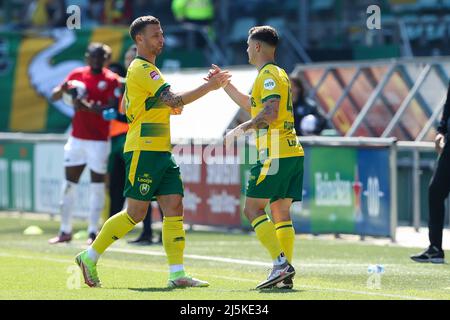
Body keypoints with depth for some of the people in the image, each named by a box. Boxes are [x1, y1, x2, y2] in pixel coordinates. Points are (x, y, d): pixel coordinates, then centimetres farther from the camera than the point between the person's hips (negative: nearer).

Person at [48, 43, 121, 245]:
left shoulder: (111, 80, -4)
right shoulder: (77, 75, 7)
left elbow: (111, 110, -15)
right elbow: (54, 97, 8)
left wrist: (89, 107, -30)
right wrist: (63, 89, -14)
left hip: (99, 142, -4)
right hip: (77, 139, 4)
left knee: (97, 186, -3)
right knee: (68, 185, 6)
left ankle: (93, 232, 3)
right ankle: (65, 231, 14)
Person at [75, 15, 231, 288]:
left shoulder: (146, 69, 19)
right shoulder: (142, 69, -13)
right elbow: (174, 100, -23)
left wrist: (171, 107, 15)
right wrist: (209, 86, -23)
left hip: (162, 151, 10)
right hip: (144, 151, -10)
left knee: (174, 207, -1)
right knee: (136, 213, -6)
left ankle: (177, 274, -5)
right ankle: (90, 257, 7)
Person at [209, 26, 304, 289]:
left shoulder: (269, 75, -8)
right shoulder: (278, 74, 22)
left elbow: (270, 112, -22)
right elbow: (250, 104, 35)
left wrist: (242, 129, -14)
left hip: (275, 154, -9)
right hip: (293, 152, 9)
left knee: (253, 209, -6)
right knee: (281, 213, 7)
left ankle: (281, 264, -19)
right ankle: (286, 275, 0)